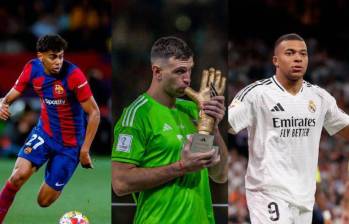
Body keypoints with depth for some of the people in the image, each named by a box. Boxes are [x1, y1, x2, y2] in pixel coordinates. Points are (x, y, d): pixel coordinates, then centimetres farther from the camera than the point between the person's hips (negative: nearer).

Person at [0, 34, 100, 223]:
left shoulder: (74, 75, -24)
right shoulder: (32, 69, -10)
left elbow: (94, 112, -18)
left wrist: (84, 150, -17)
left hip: (70, 143, -3)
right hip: (44, 133, 3)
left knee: (44, 201, 1)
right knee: (19, 175, -24)